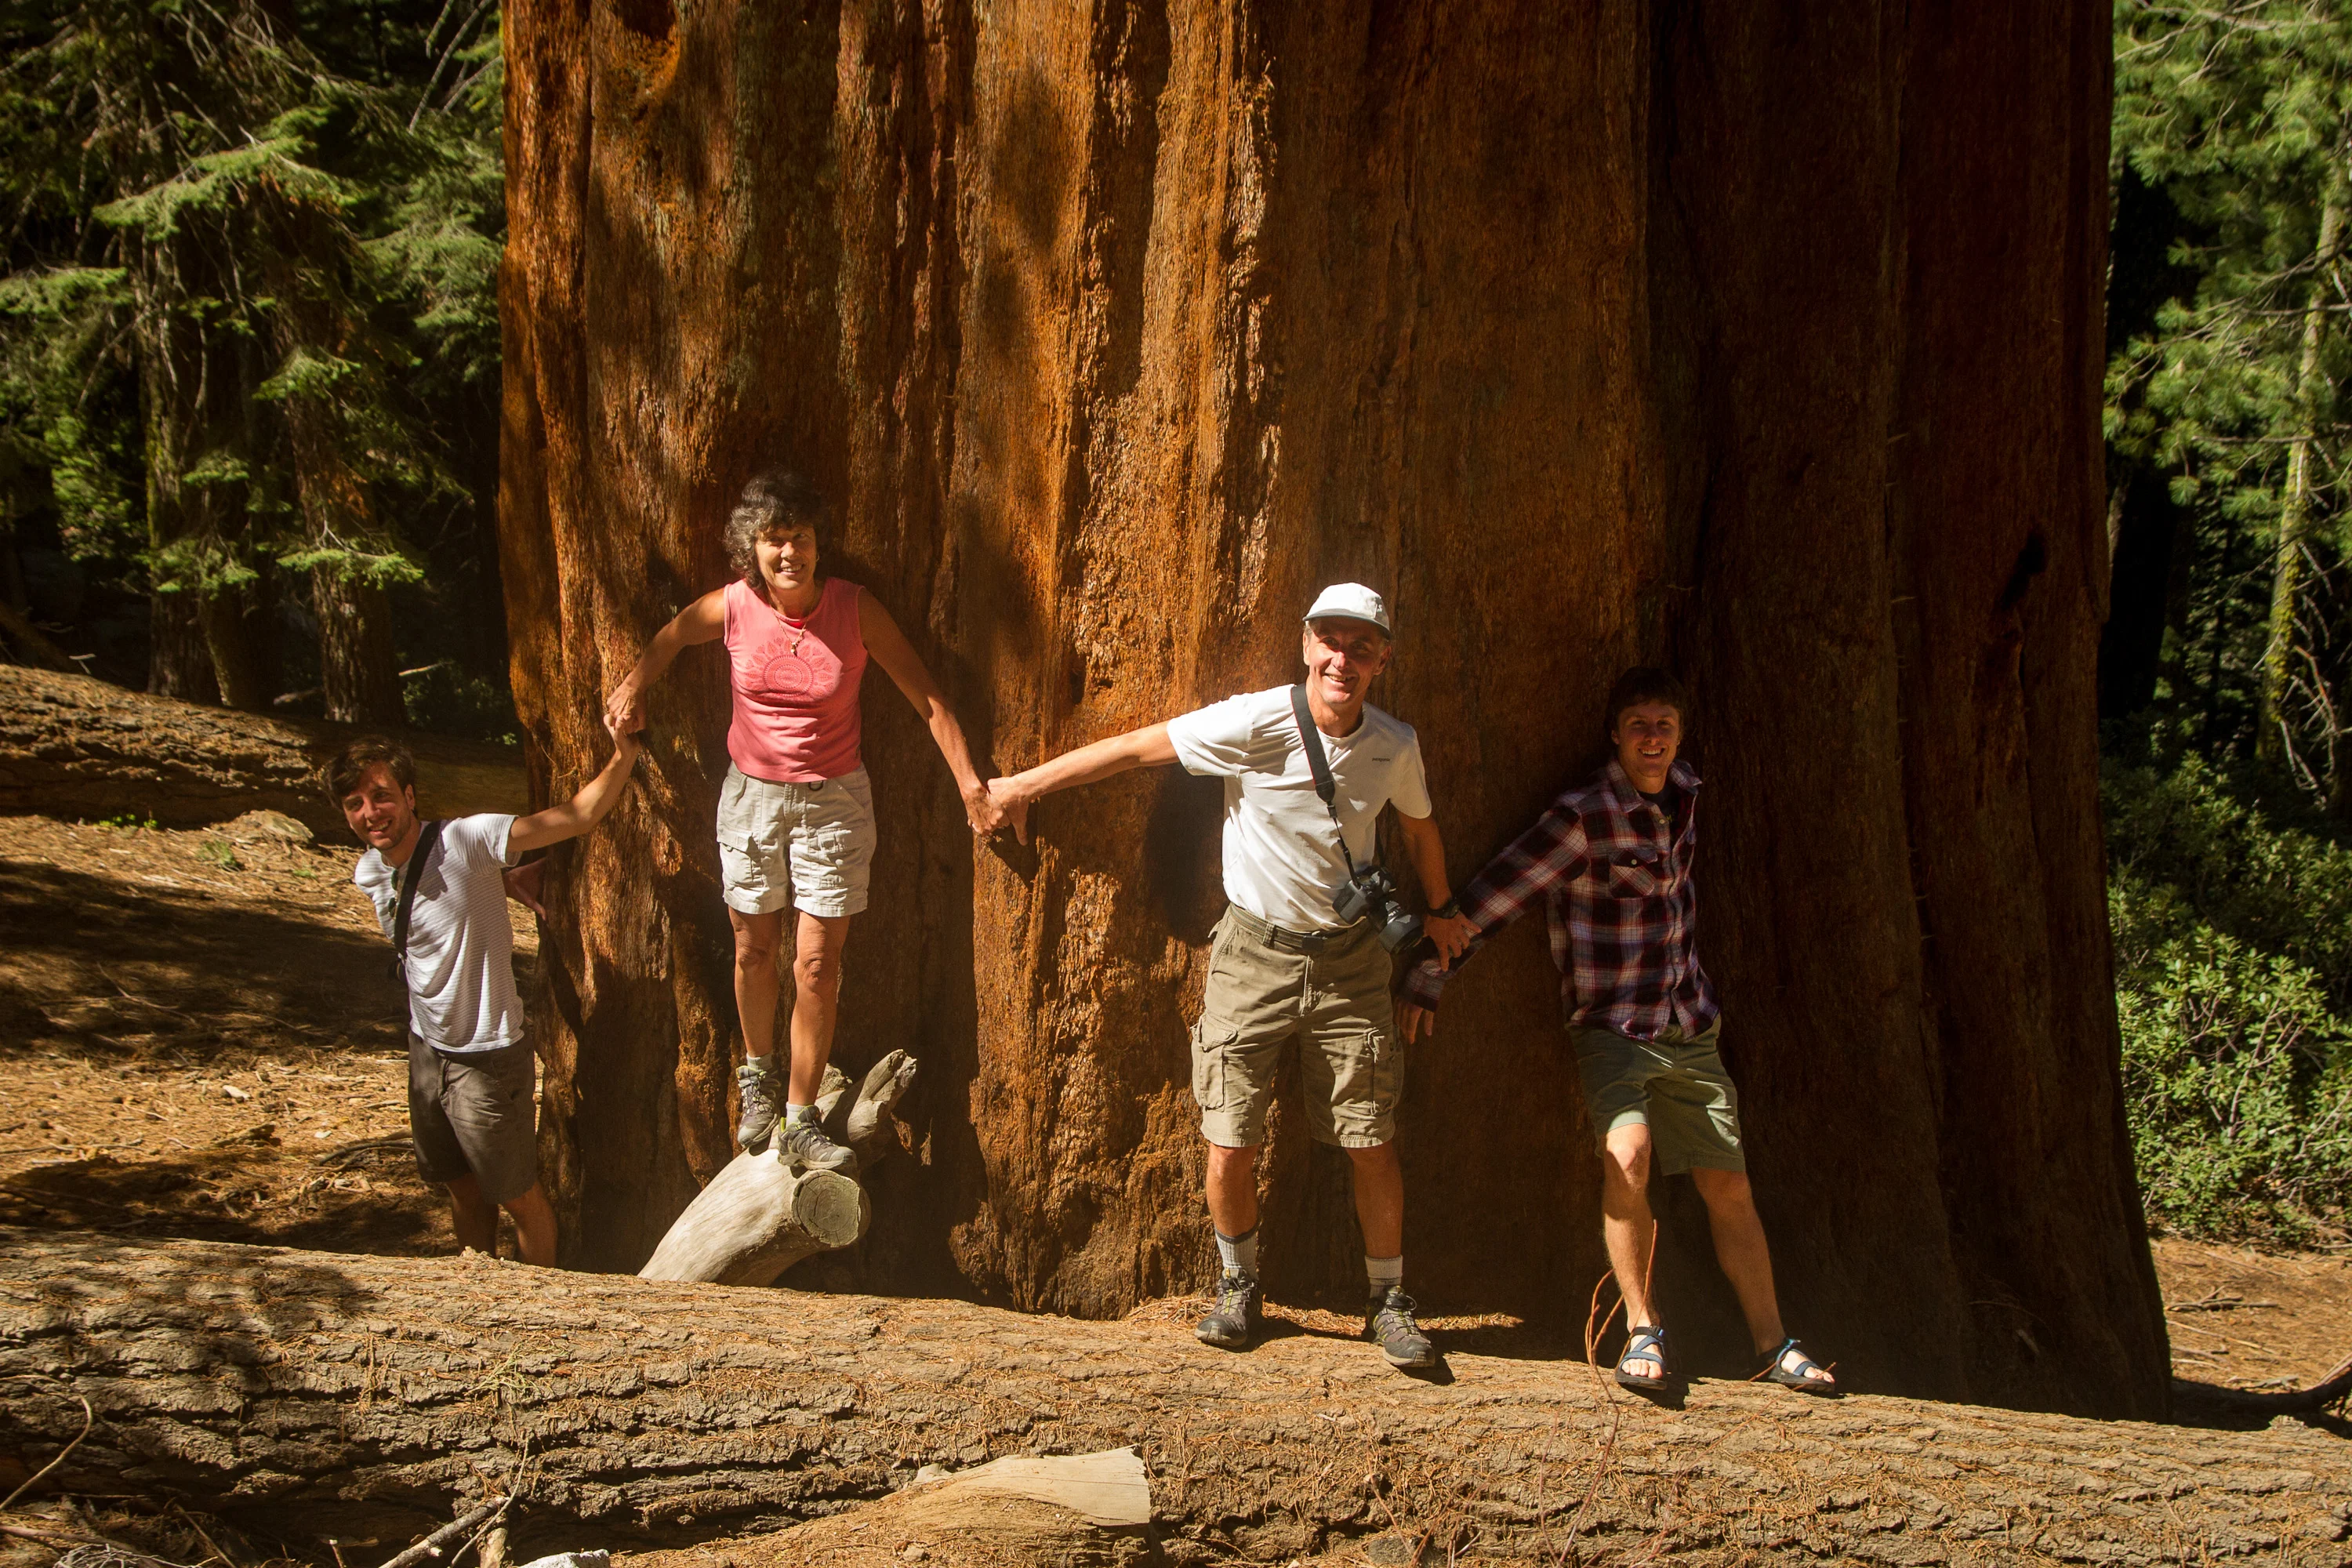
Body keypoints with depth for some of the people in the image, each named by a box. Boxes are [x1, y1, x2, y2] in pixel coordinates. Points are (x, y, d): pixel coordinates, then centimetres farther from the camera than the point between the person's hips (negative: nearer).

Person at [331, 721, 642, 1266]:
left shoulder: (464, 841, -25)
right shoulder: (368, 873, -4)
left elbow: (578, 817, -30)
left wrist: (623, 754, -42)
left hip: (489, 1057, -6)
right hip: (427, 1050, 6)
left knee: (519, 1197, 9)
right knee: (461, 1186, 23)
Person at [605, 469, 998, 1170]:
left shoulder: (856, 610, -16)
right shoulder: (732, 607, -12)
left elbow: (928, 699, -11)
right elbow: (670, 638, 12)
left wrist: (970, 784, -15)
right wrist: (634, 684, -1)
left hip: (833, 801, -2)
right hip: (751, 796, 2)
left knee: (817, 965, -2)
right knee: (753, 950, 13)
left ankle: (801, 1122, 8)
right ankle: (759, 1077, 38)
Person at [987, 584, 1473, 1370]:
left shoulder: (1395, 746, -5)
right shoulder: (1254, 724, -16)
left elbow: (1419, 828, 17)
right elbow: (1134, 747, -8)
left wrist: (1439, 909, 33)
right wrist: (1023, 785, -1)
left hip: (1349, 959, 2)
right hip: (1254, 952, -2)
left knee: (1374, 1145, 1)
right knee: (1229, 1149, -2)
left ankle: (1388, 1301, 20)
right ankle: (1238, 1287, 24)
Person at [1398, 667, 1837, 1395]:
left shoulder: (1683, 795, 6)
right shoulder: (1582, 816, -15)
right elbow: (1495, 894, -12)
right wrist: (1429, 975, -10)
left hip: (1689, 1027, 6)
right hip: (1613, 1028, -5)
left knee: (1729, 1187, 5)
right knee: (1627, 1154, -28)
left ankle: (1774, 1345, 16)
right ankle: (1642, 1329, -12)